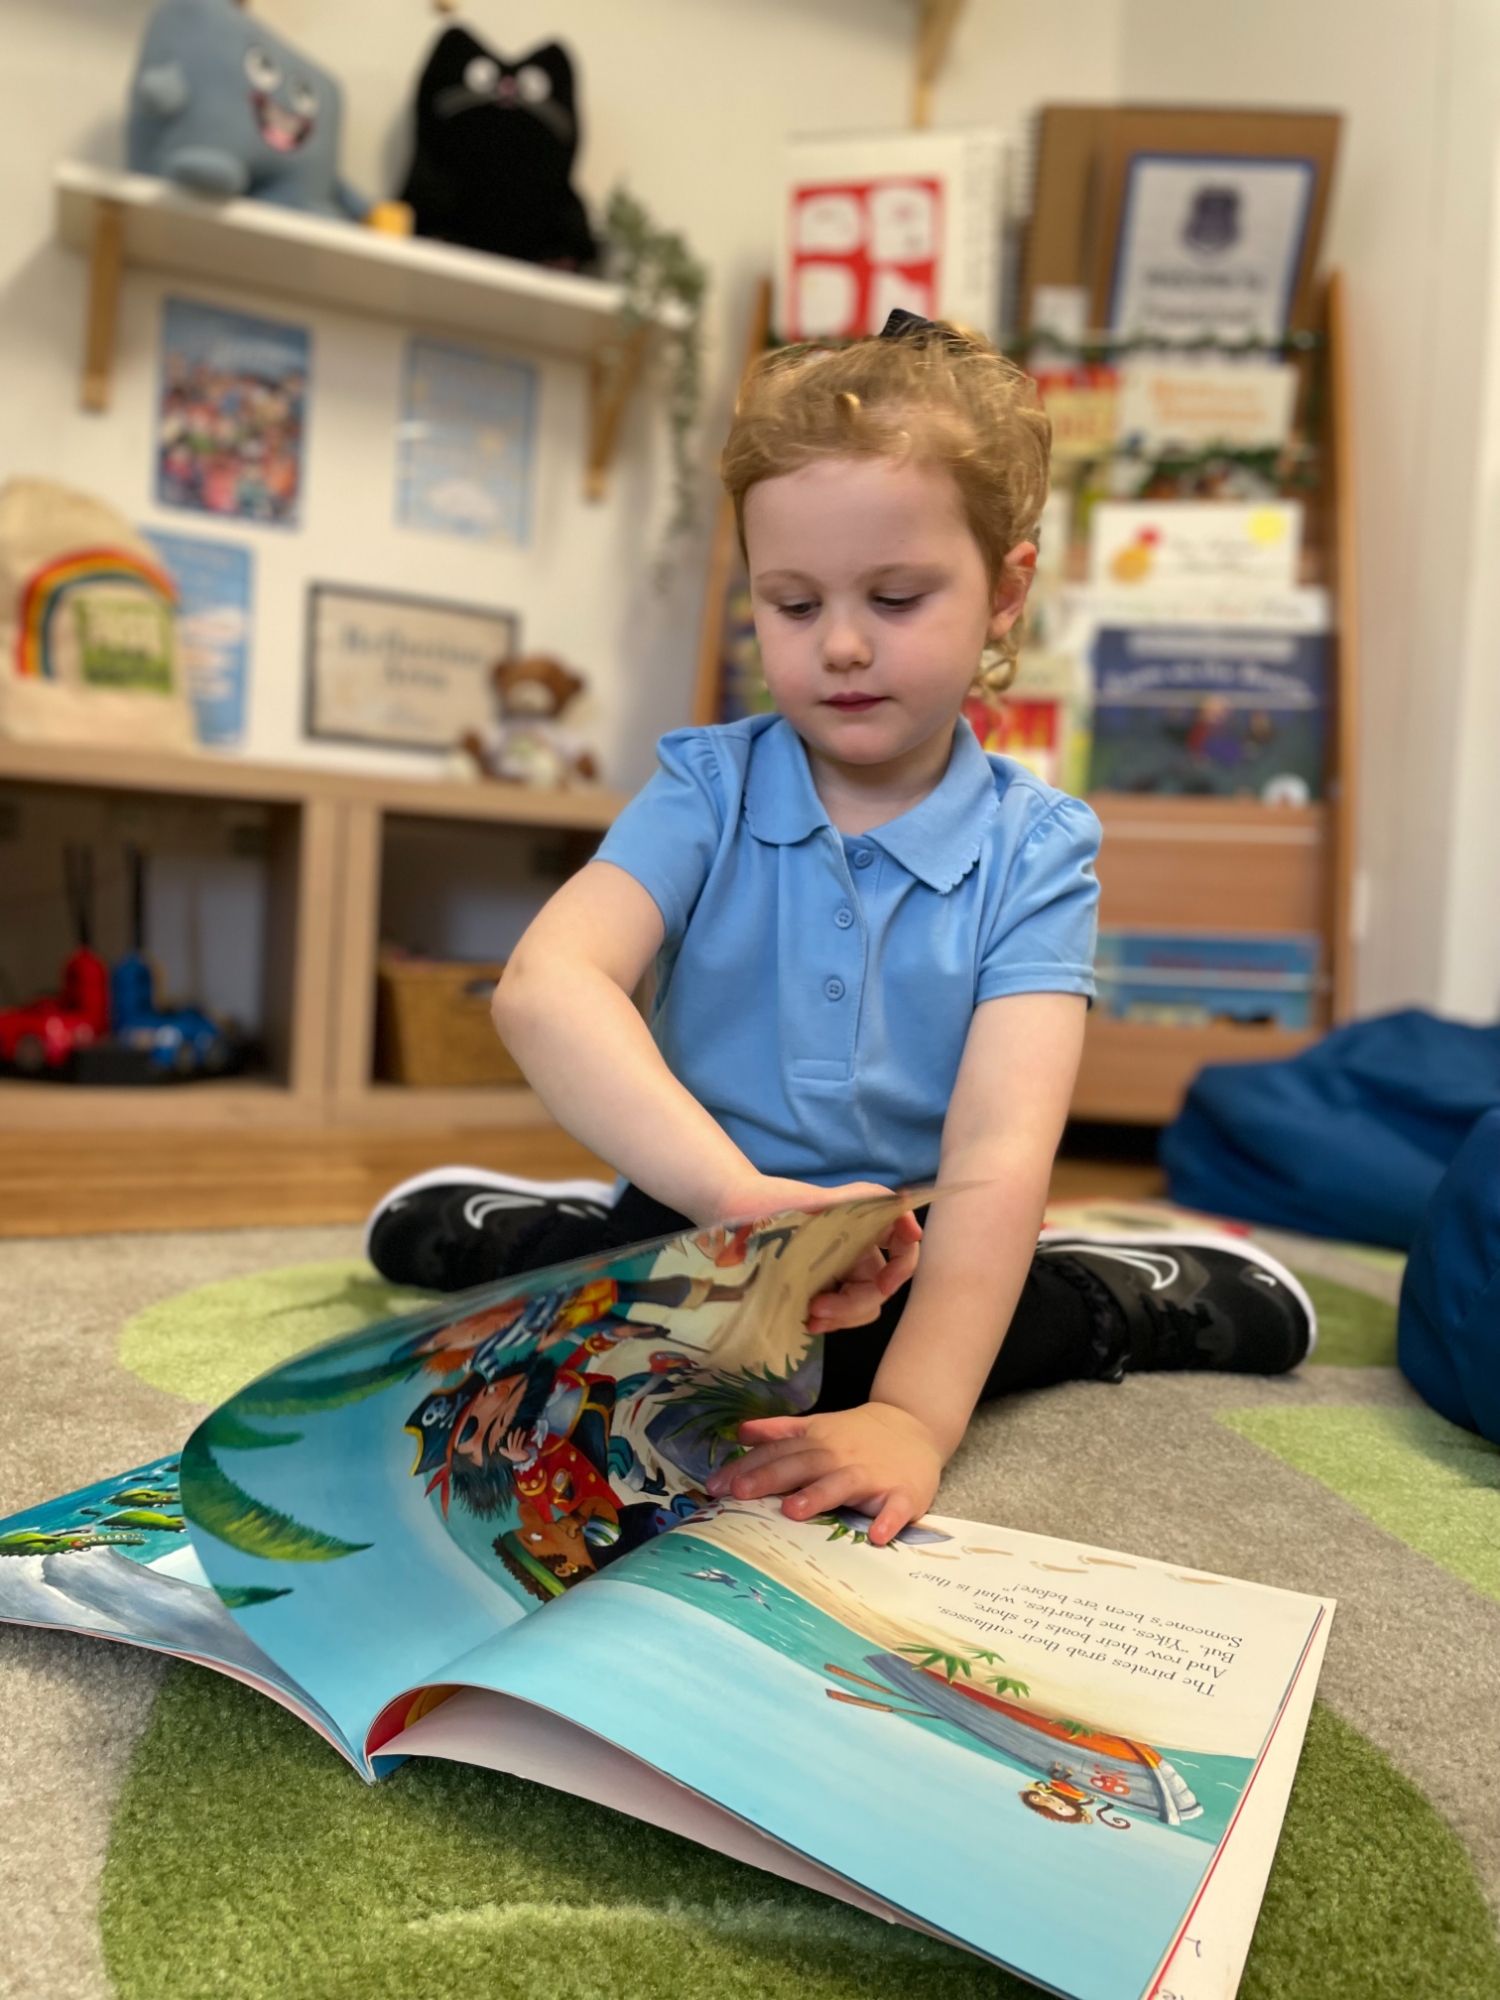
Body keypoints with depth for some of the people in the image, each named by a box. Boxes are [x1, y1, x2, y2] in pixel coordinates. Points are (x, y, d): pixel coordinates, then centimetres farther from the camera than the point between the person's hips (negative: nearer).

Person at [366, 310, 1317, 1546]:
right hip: (691, 1234, 2)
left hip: (909, 1267, -1)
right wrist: (743, 1192, -42)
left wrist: (916, 1415, -36)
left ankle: (1129, 1293, 3)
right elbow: (547, 987, -25)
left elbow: (999, 1152, -22)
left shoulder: (1035, 851, -10)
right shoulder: (710, 790, -7)